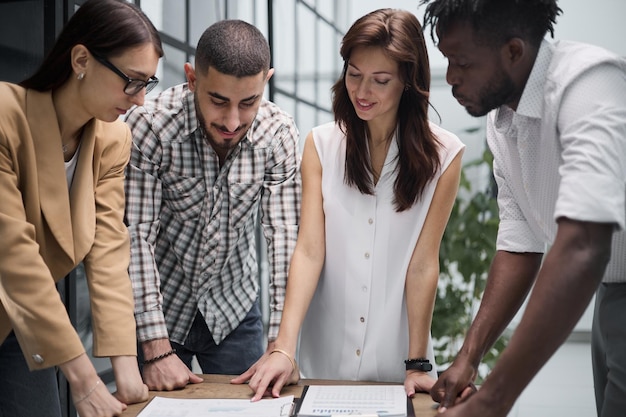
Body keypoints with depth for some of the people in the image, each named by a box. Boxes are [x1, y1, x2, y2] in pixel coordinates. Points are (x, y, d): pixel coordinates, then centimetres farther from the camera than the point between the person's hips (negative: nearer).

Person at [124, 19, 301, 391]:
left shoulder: (280, 133, -16)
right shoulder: (148, 127, -23)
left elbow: (285, 235, -17)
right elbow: (136, 236, -22)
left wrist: (280, 344, -23)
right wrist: (158, 350, -26)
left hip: (234, 308, 2)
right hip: (157, 307, -2)